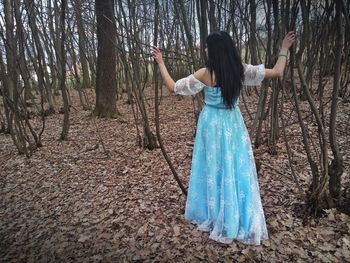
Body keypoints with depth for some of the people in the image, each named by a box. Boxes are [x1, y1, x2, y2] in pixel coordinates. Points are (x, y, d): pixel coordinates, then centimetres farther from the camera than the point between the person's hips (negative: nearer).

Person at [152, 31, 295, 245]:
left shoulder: (205, 74, -14)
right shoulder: (241, 69, -7)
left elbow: (173, 88, -9)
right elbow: (277, 72, -3)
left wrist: (161, 63, 0)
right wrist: (285, 48, 12)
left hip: (212, 125, -2)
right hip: (233, 125, 3)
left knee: (214, 170, 11)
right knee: (238, 169, 12)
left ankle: (216, 219, 28)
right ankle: (243, 223, 26)